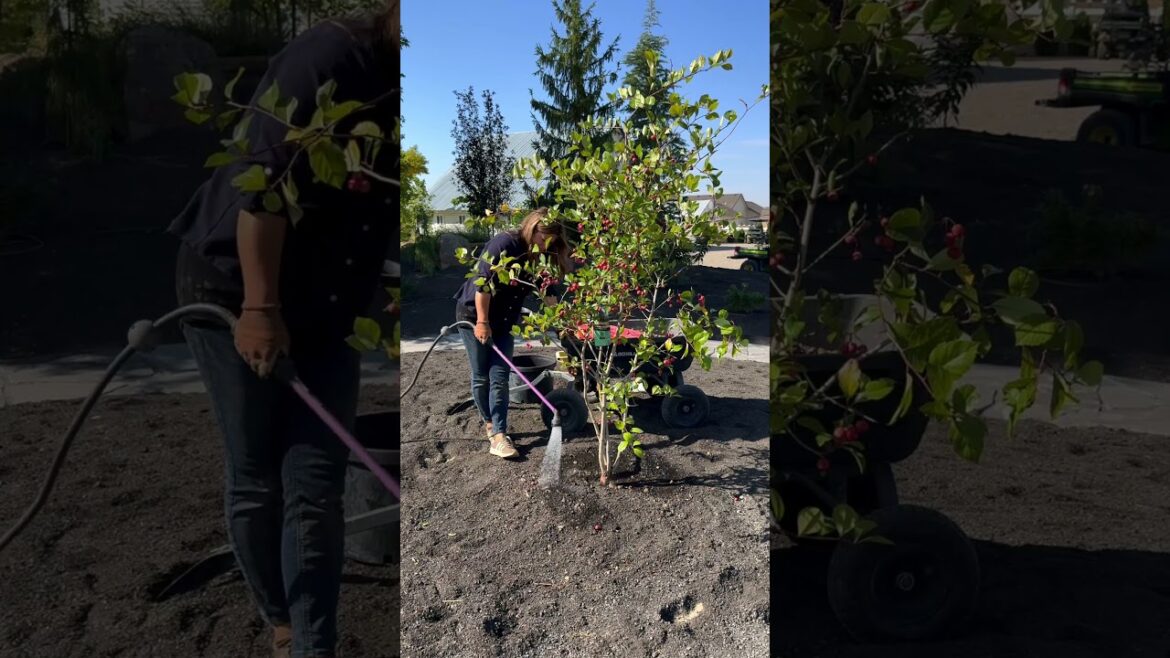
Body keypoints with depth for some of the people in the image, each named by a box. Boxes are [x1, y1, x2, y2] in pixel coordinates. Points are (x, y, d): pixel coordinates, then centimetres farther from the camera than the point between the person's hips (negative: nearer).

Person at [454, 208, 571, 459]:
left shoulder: (541, 259, -4)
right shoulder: (504, 244, -23)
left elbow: (549, 294, -1)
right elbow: (483, 283, -22)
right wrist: (482, 322, -19)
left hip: (504, 321, 5)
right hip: (475, 314, -5)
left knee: (499, 378, -3)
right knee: (481, 376, 4)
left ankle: (498, 435, -4)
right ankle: (489, 423, 23)